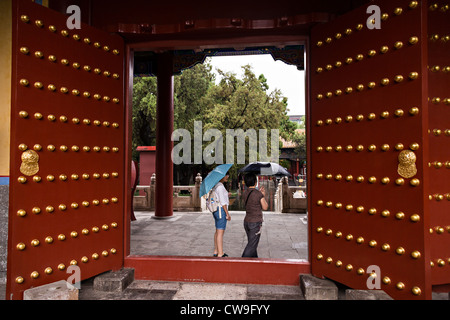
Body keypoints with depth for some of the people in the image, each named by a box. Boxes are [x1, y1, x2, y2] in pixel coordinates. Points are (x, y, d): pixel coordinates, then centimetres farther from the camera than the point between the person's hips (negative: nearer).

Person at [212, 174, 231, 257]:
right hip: (221, 210, -10)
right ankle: (220, 254, -2)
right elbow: (222, 201, -18)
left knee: (218, 231, 15)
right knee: (220, 232, -6)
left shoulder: (216, 185, 14)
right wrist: (227, 213, -16)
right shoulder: (220, 186, -16)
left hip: (216, 210, 10)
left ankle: (216, 251, 24)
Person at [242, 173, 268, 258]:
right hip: (255, 223, -7)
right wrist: (263, 196, 7)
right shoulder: (259, 194, -17)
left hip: (246, 221, 7)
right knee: (252, 245, 0)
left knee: (252, 243, 19)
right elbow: (265, 207, -6)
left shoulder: (245, 193, 2)